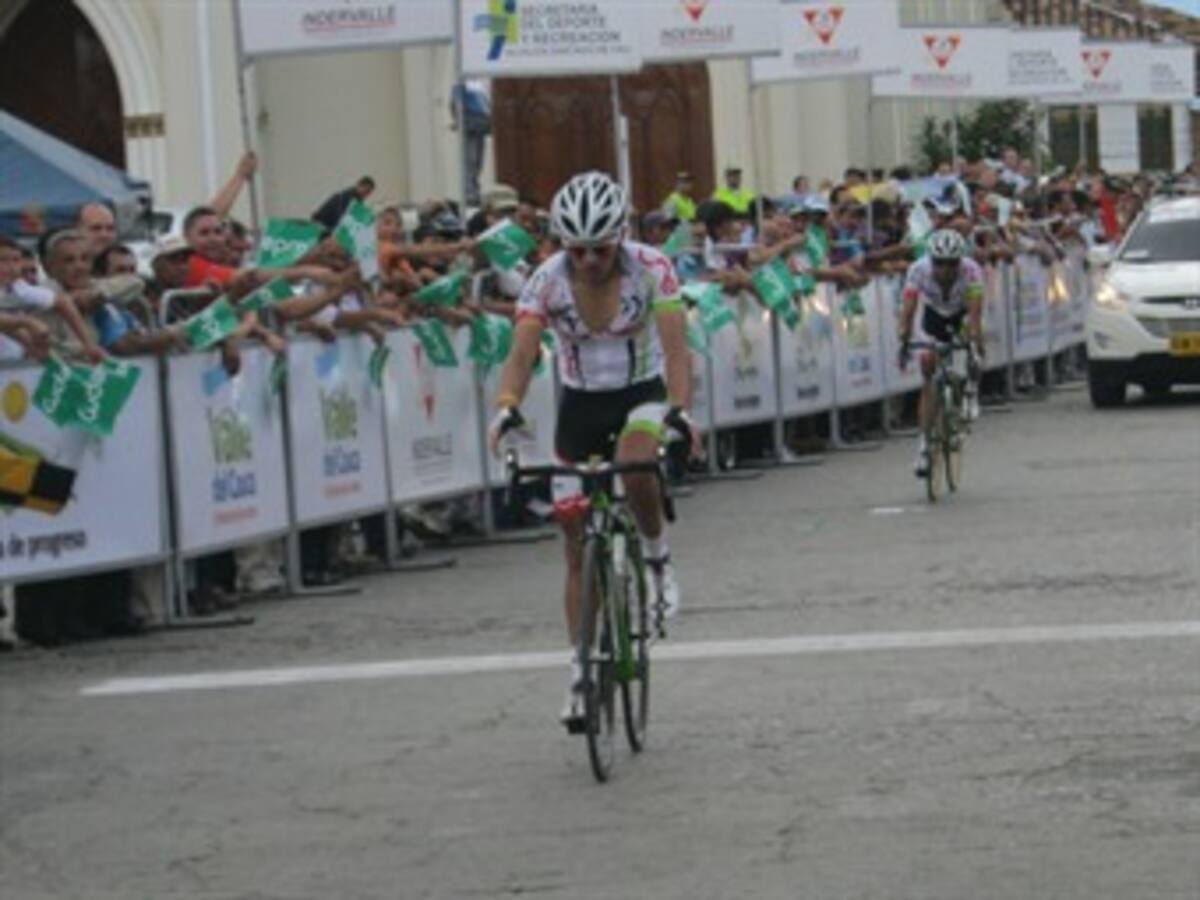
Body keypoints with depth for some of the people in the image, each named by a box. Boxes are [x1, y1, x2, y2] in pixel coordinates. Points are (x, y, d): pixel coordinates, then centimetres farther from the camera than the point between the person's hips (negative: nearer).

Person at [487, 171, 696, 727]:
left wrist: (679, 410, -45)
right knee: (578, 546, 0)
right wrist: (506, 409, -45)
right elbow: (522, 353, -25)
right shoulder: (548, 280, -16)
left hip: (643, 393, -2)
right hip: (580, 403, 2)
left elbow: (675, 347, -28)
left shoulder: (650, 269, -19)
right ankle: (584, 670, 11)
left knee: (635, 463, -38)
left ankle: (657, 556, -9)